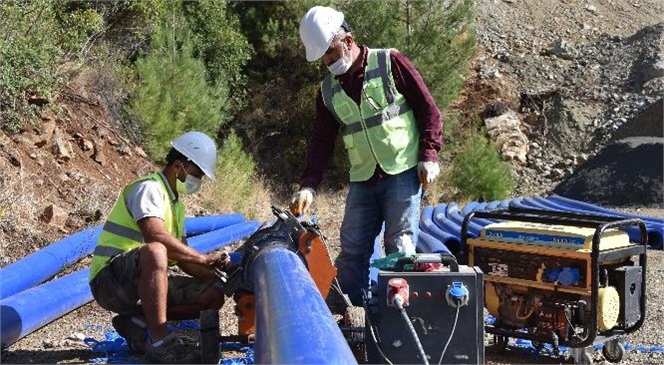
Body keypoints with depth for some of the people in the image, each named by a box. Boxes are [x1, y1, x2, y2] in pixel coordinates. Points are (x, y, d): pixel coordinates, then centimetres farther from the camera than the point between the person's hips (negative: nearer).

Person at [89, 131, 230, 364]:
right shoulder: (149, 188, -11)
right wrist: (204, 259, -24)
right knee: (154, 251, -40)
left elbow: (183, 260, 19)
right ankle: (160, 342, -41)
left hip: (144, 283, 9)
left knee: (213, 296, 1)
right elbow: (156, 236, -29)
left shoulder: (176, 205, 19)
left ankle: (138, 321, -3)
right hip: (110, 280, -9)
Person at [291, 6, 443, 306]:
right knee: (351, 251, 2)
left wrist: (429, 155, -11)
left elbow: (428, 109, -4)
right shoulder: (328, 90, 9)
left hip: (403, 172, -5)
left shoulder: (389, 63, -5)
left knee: (400, 248, -7)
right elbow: (321, 141, 9)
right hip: (363, 180, 5)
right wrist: (308, 185, -3)